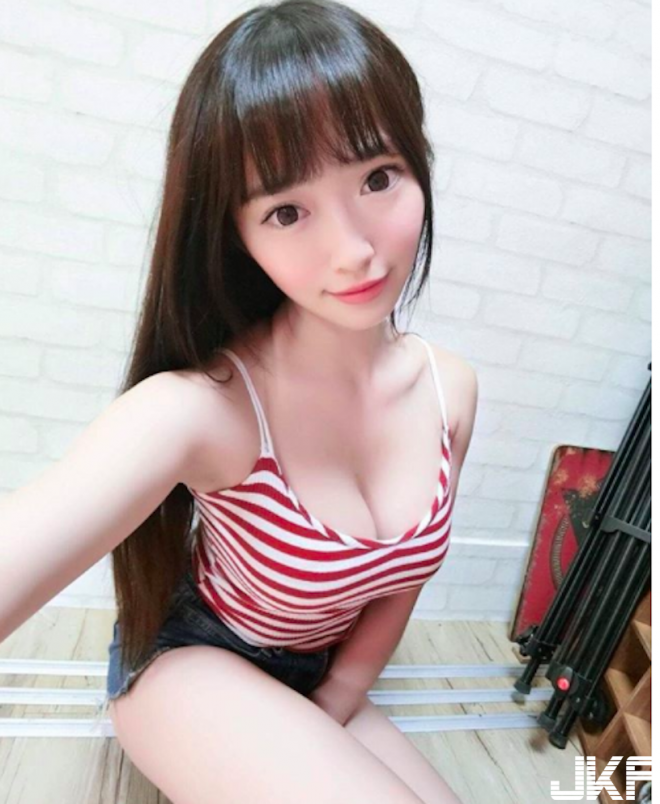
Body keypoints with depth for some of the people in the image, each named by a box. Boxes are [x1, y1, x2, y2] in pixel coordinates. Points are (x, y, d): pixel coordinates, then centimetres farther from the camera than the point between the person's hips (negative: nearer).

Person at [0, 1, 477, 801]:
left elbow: (403, 571, -3)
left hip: (319, 677, 5)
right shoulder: (198, 409, -33)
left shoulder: (449, 386, -16)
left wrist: (329, 716, 0)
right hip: (185, 661, -4)